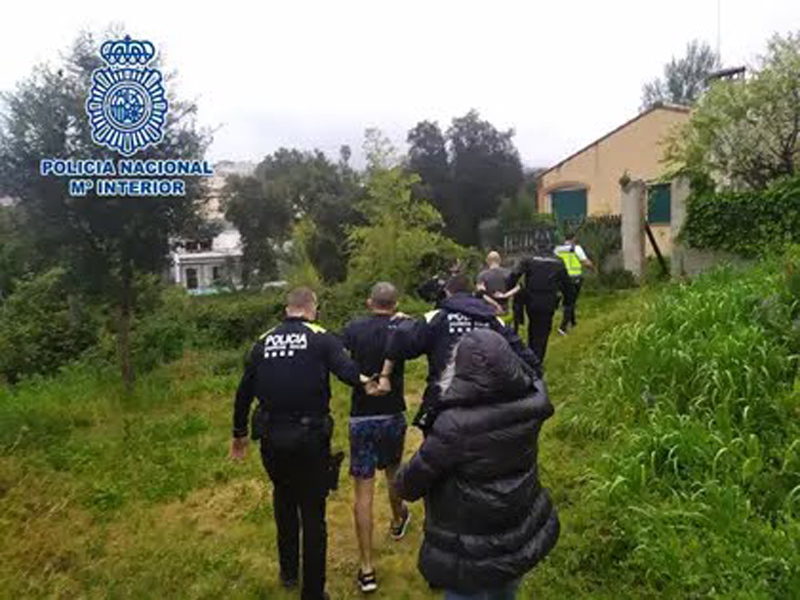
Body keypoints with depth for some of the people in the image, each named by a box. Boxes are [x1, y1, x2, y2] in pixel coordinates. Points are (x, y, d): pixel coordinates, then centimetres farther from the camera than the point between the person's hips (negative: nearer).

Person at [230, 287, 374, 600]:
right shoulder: (321, 338, -4)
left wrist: (239, 434, 21)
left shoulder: (263, 342, 6)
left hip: (271, 439, 4)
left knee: (284, 501, 26)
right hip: (310, 438, -4)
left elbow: (244, 392, 12)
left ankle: (288, 572, 43)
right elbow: (345, 368, -24)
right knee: (313, 514, 10)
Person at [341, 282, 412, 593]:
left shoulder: (353, 328, -6)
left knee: (363, 491, 2)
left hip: (361, 418, -1)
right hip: (393, 415, 1)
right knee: (393, 471, 27)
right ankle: (398, 520, 53)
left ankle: (367, 569, 4)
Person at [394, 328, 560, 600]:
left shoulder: (455, 427, -31)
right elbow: (532, 376, 11)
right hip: (523, 537, 5)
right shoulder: (529, 406, -16)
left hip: (473, 556, -5)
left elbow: (410, 484, -16)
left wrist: (402, 482, 6)